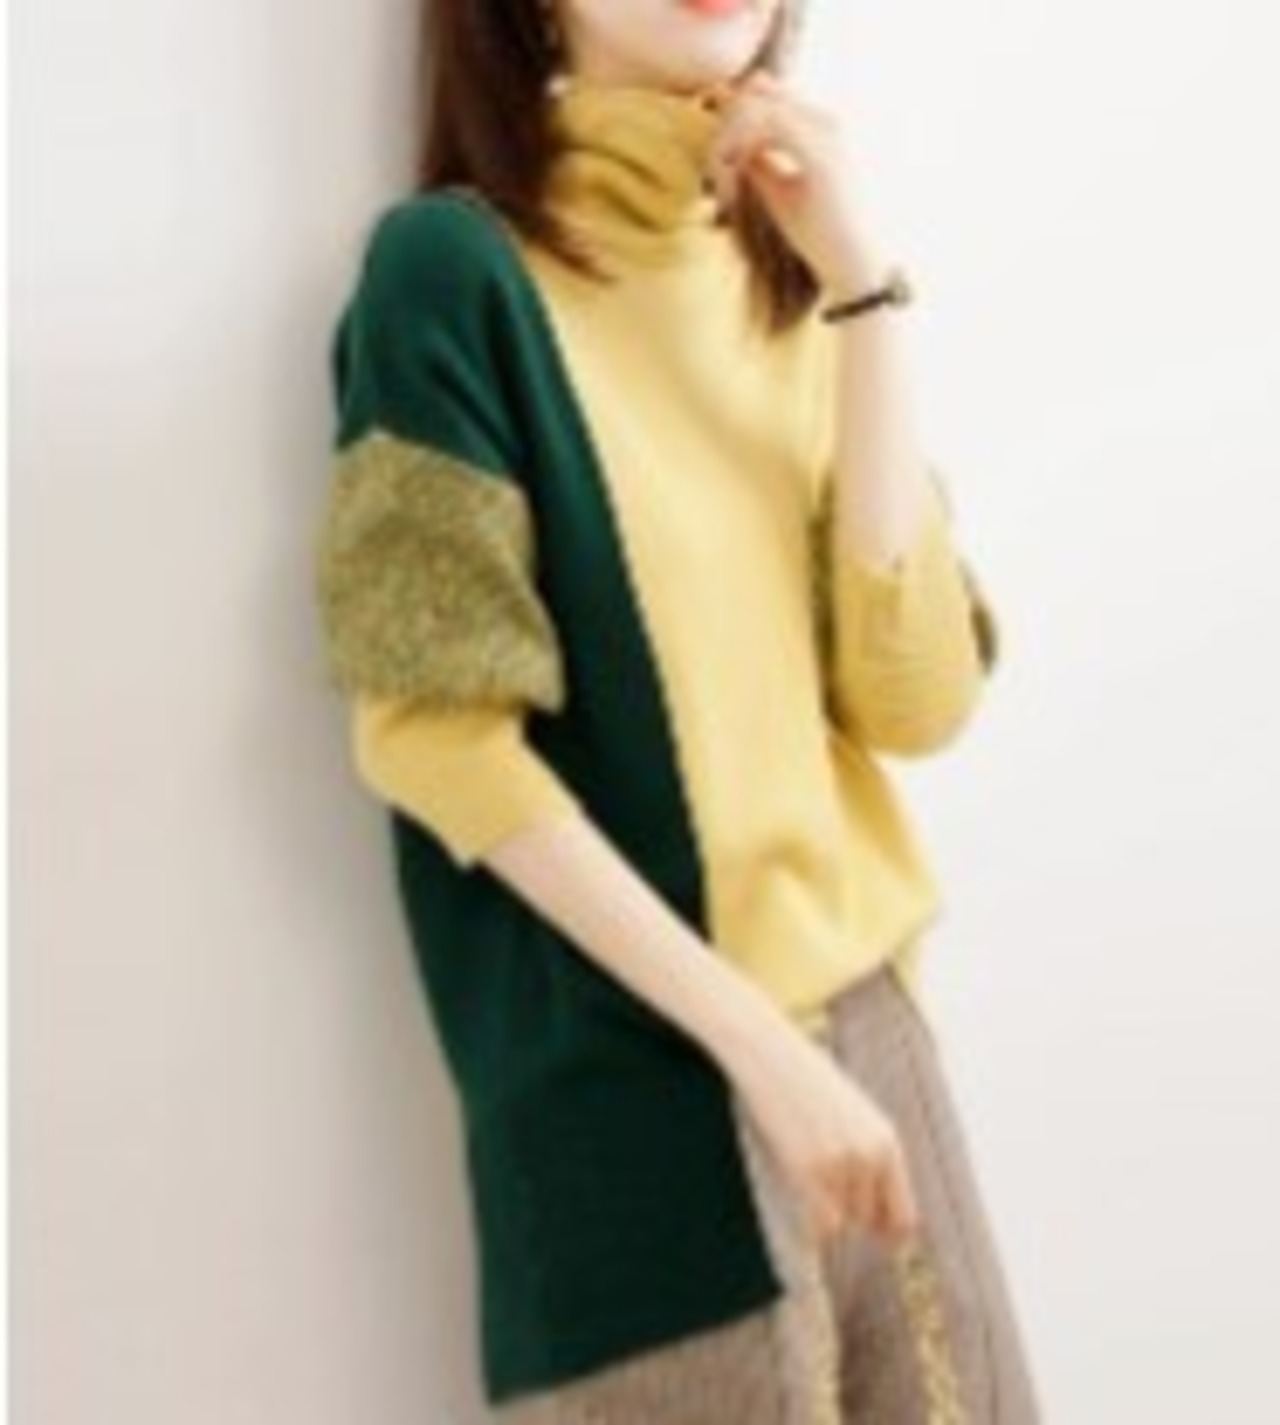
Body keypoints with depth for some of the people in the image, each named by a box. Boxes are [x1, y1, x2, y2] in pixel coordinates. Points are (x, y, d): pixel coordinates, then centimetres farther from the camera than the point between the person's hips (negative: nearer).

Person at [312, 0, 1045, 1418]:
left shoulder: (786, 276, 9)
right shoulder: (457, 264, -8)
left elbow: (916, 695, -1)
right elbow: (434, 727, -14)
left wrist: (864, 288, -7)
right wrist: (749, 1033, -17)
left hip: (868, 1025, 6)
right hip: (636, 1072, -5)